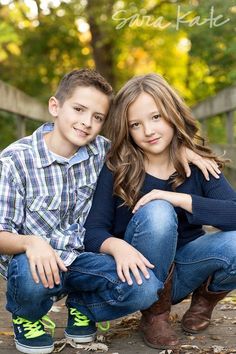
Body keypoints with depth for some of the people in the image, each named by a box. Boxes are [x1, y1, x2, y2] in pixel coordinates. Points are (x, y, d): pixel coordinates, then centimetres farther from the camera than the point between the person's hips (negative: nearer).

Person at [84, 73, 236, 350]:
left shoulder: (198, 165, -8)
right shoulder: (117, 170, -12)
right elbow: (92, 233, -16)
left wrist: (179, 198, -32)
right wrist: (117, 246, -38)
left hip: (181, 272, 2)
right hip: (139, 274, -2)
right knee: (156, 211, -31)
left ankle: (207, 297, 5)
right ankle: (154, 314, -12)